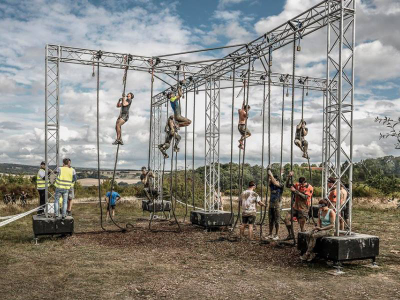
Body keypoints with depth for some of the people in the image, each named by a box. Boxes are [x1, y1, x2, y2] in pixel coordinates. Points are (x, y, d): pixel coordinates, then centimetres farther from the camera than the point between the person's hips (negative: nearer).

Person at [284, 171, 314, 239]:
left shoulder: (310, 188, -10)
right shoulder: (298, 185, 4)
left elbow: (305, 197, -23)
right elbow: (287, 185, 4)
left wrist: (295, 191, -26)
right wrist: (289, 177, -9)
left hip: (303, 209, -5)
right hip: (295, 207, 5)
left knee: (302, 226, -4)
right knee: (287, 218, -8)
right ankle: (291, 234, 2)